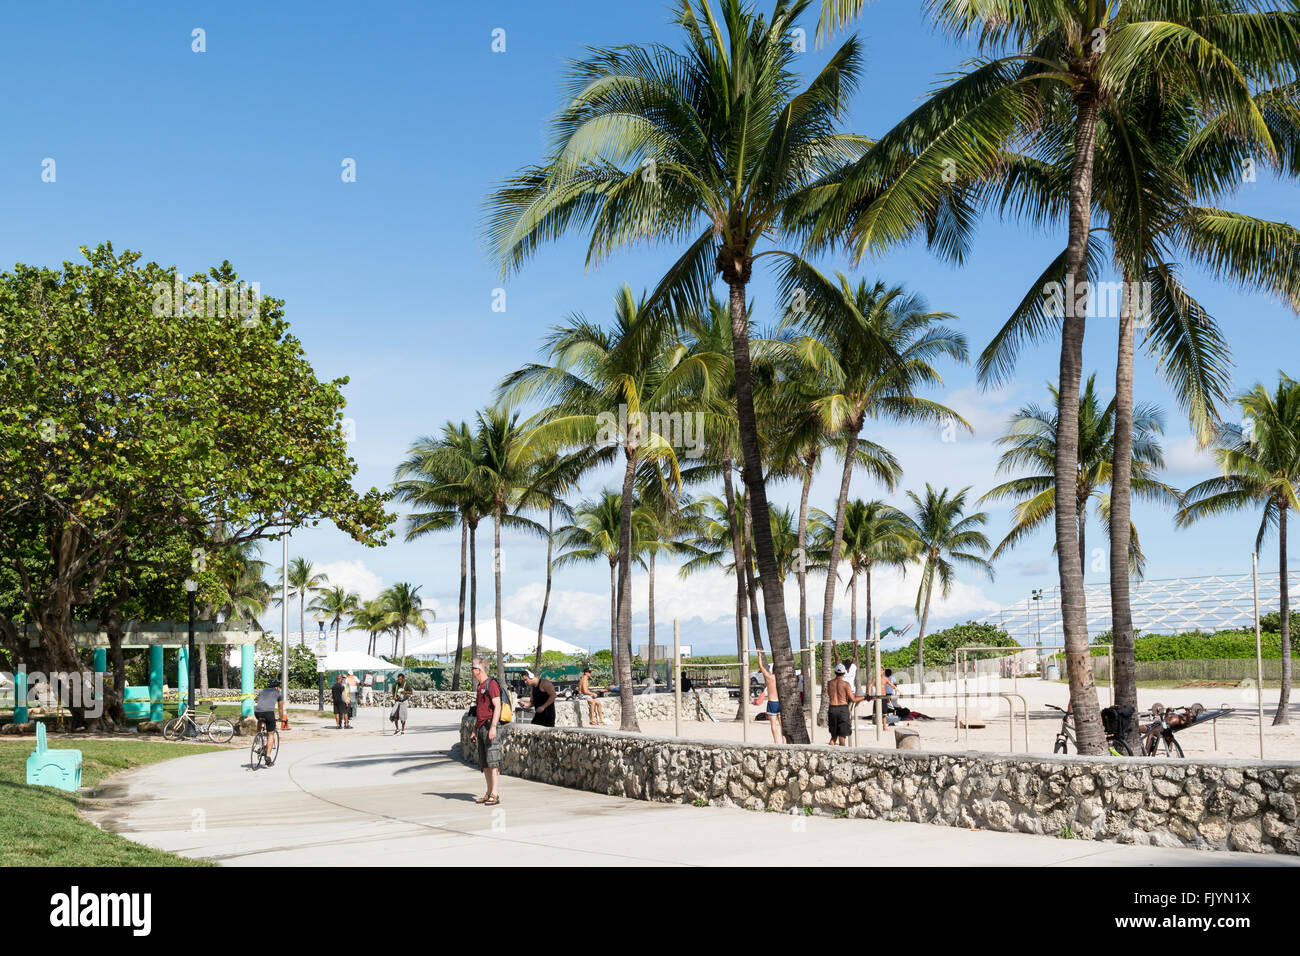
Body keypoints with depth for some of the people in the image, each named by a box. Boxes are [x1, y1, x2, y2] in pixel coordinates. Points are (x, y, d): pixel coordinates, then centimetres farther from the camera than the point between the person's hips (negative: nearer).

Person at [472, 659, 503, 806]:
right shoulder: (479, 687, 19)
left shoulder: (491, 684, -10)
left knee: (492, 760, -12)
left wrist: (493, 727, -24)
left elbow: (497, 706, -17)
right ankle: (489, 793, 12)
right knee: (484, 762, 8)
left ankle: (495, 795, -13)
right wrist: (475, 728, 22)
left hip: (490, 726, -9)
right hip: (481, 728, 9)